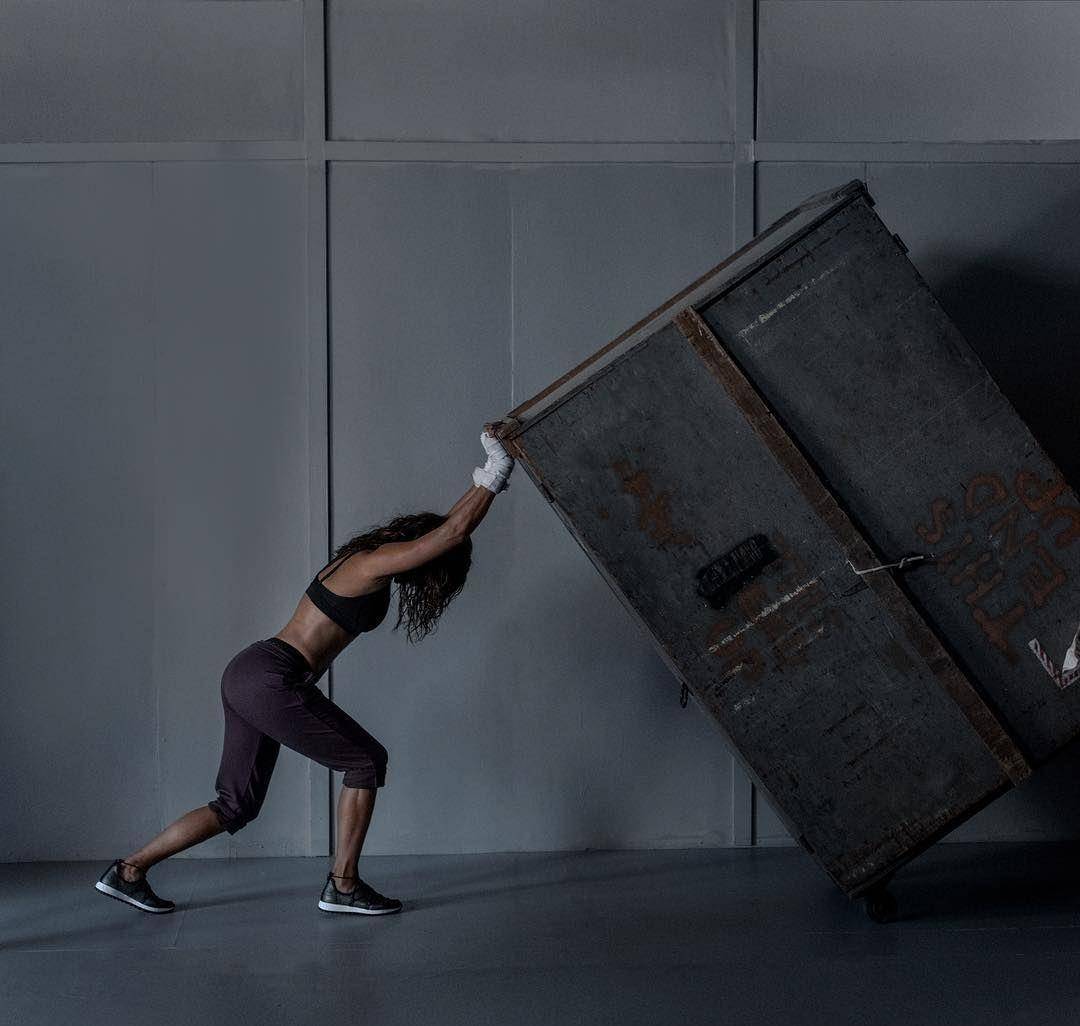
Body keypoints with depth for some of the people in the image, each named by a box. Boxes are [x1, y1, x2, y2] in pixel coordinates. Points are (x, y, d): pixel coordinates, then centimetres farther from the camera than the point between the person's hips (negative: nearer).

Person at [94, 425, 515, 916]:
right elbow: (454, 531, -14)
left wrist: (486, 479, 25)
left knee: (236, 806, 14)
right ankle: (343, 887, 8)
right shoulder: (377, 564, -11)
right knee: (367, 760, 2)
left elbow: (445, 527, 27)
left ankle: (127, 871, 17)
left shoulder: (365, 558, 16)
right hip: (271, 680, -10)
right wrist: (495, 472, -4)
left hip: (247, 673, 10)